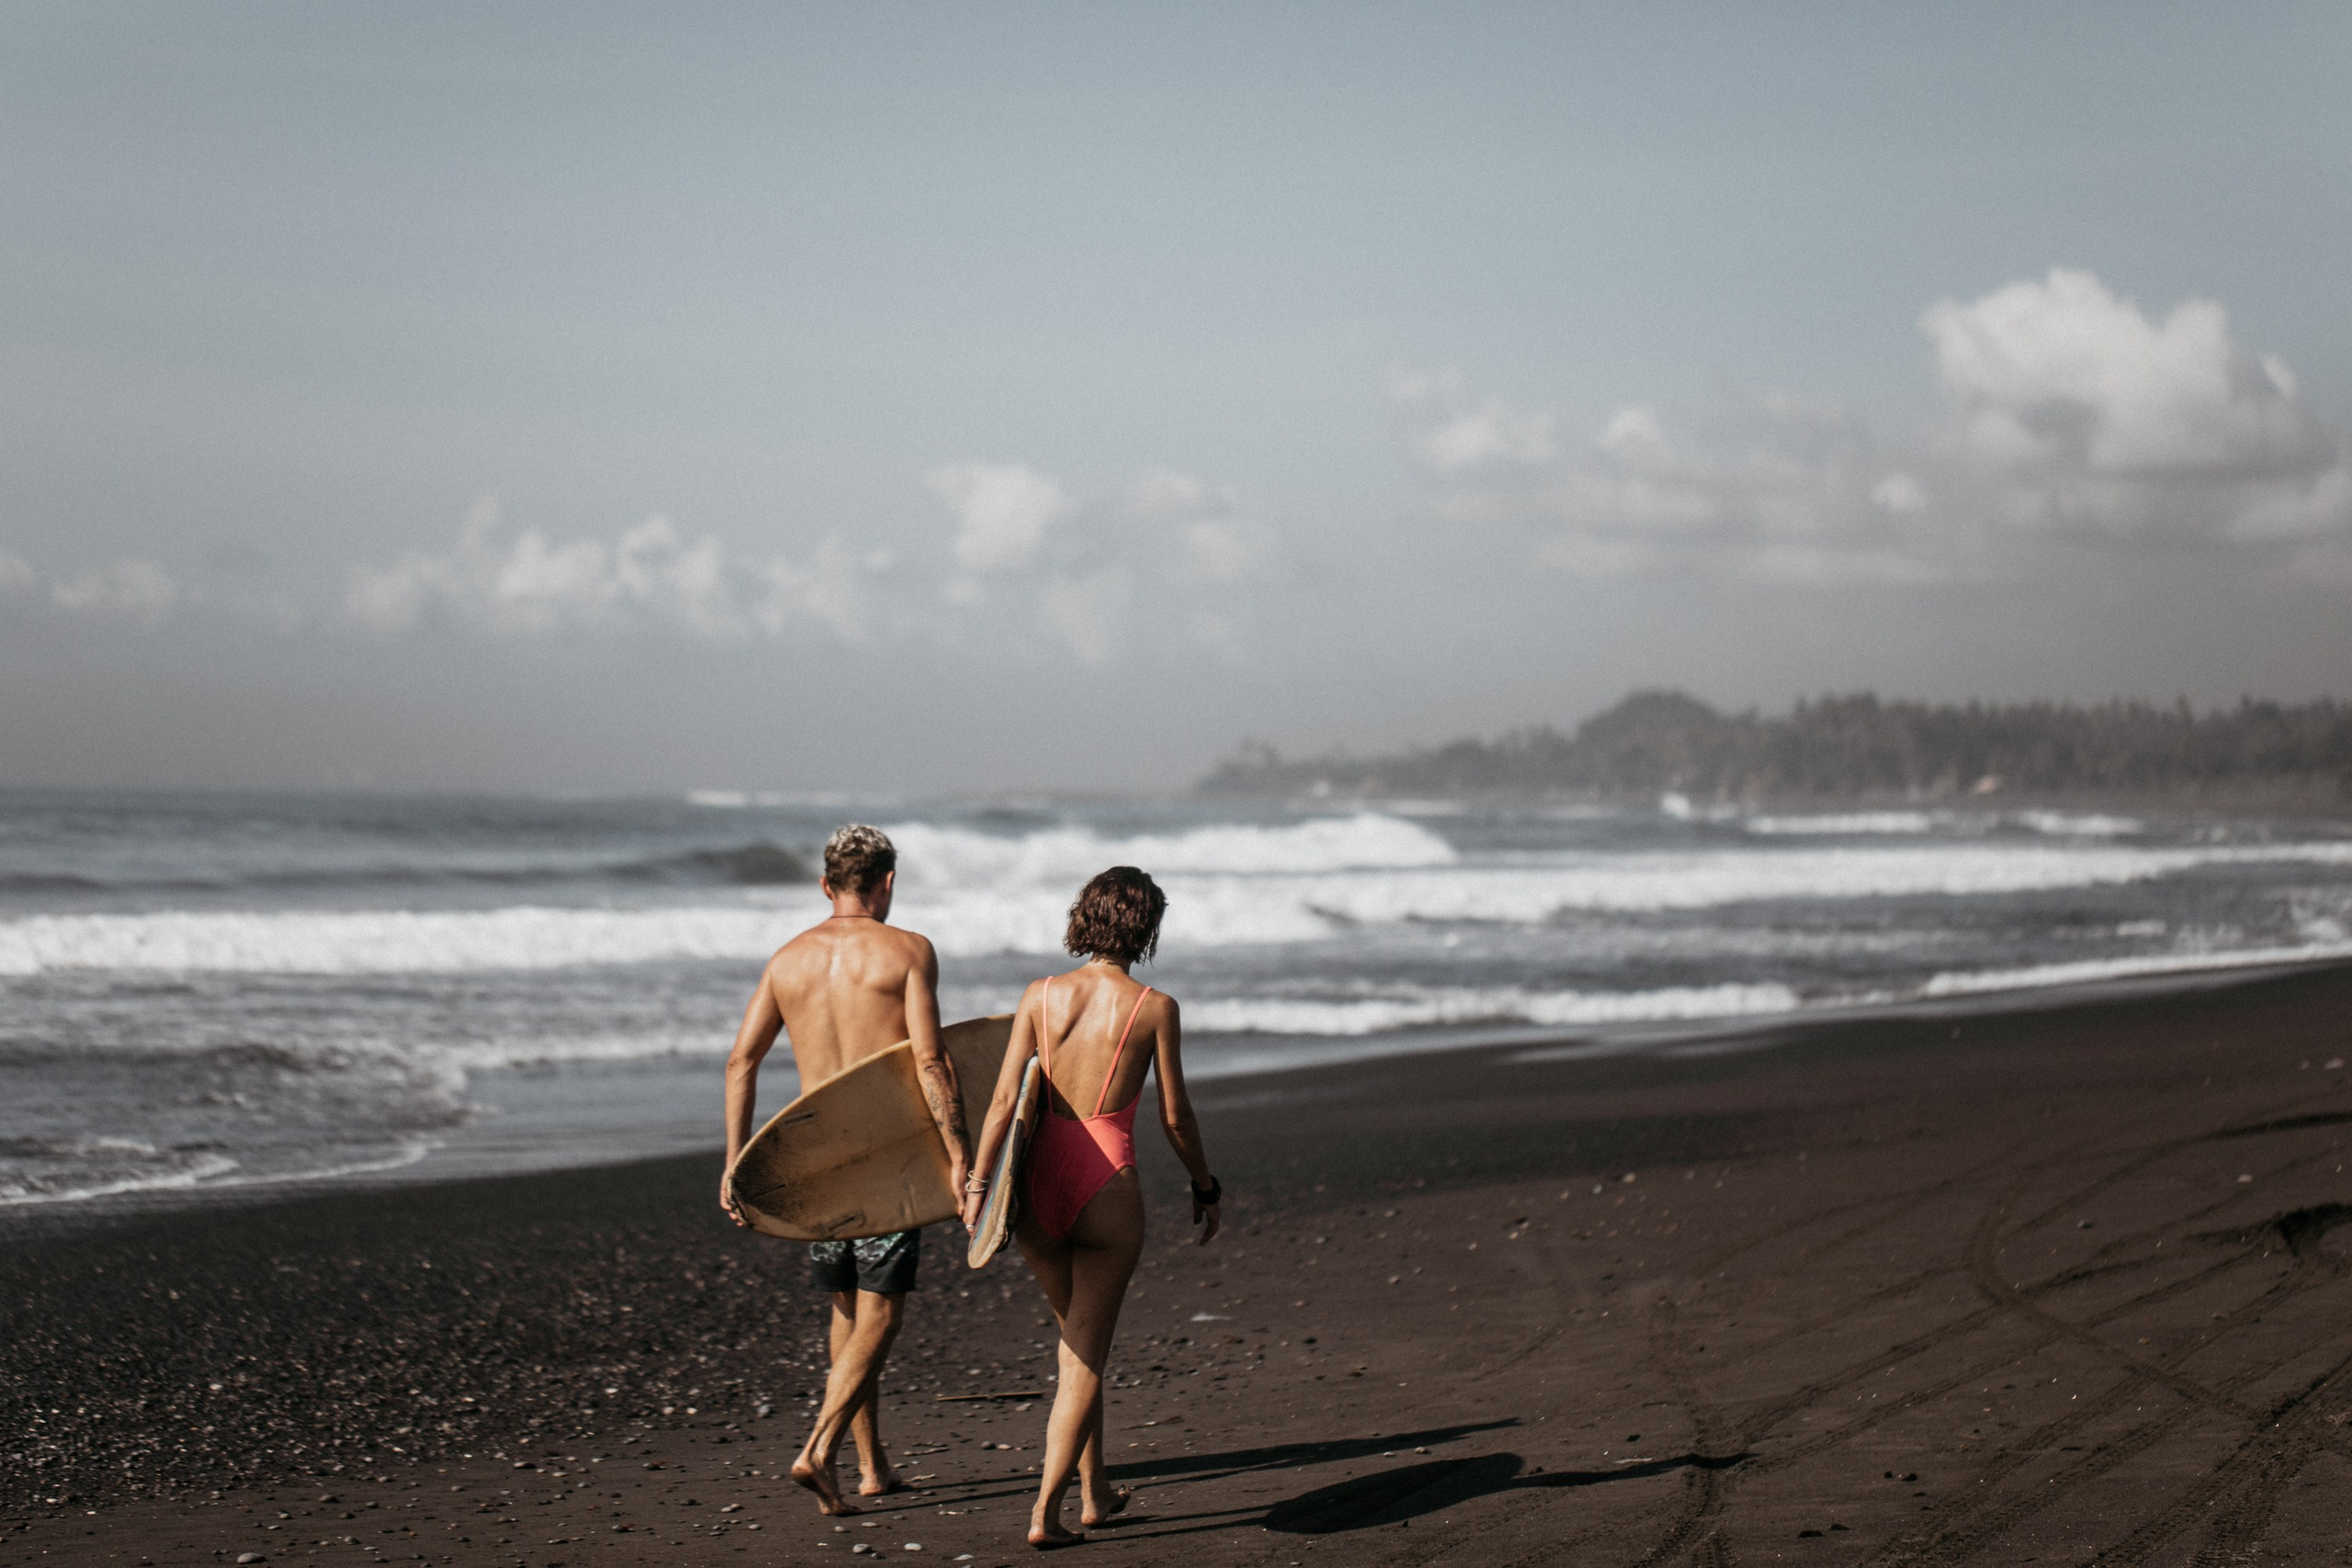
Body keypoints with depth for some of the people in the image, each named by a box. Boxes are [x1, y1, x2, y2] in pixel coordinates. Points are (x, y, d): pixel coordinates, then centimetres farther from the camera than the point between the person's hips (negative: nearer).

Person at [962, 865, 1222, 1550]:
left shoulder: (1040, 996, 3)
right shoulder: (1154, 1007, -4)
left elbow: (1004, 1099, -4)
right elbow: (1174, 1115, -1)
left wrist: (977, 1182, -2)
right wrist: (1205, 1187, 13)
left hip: (1037, 1180, 4)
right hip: (1107, 1188, -4)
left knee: (1078, 1338, 23)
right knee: (1085, 1357, 5)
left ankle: (1094, 1492, 32)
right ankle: (1046, 1511, -4)